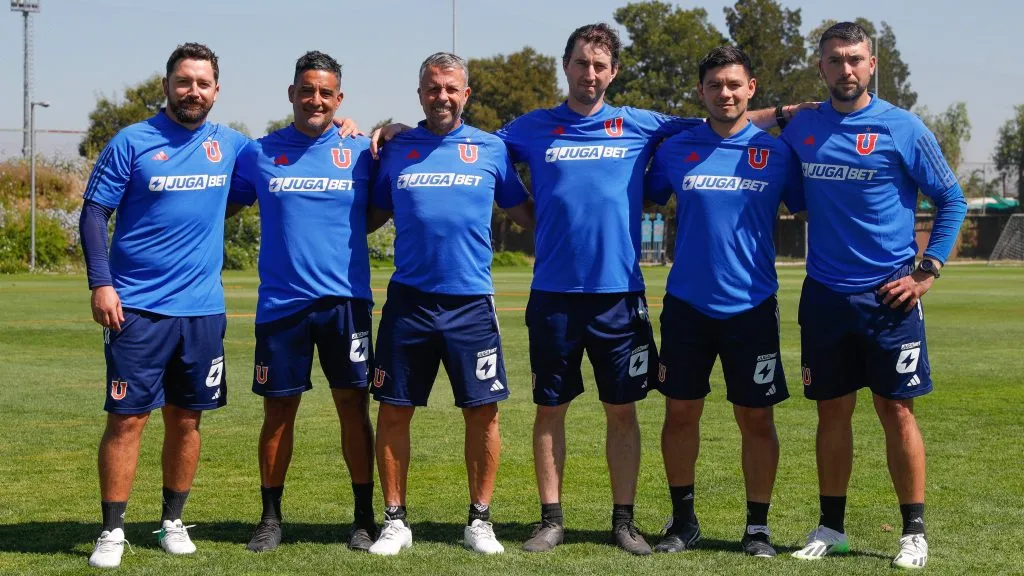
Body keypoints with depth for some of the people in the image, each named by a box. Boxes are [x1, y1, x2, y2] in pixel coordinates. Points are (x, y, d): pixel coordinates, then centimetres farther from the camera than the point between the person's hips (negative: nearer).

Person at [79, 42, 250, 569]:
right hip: (137, 307, -4)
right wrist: (100, 283, -13)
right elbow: (94, 213, -3)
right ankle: (112, 531, 4)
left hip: (203, 308, 4)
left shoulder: (230, 145, 8)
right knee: (127, 417, -4)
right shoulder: (132, 142, -3)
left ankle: (172, 521, 23)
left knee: (186, 418, 10)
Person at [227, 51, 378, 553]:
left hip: (345, 299, 0)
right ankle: (271, 517, 18)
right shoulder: (259, 154, 5)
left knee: (353, 404, 0)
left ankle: (364, 517, 11)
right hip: (281, 302, 1)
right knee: (278, 410, 6)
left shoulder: (359, 152, 4)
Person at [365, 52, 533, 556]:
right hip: (408, 300, 1)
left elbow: (524, 214, 13)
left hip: (471, 302, -1)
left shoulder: (491, 150, 6)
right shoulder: (396, 150, 8)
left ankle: (480, 520, 14)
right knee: (393, 411, 3)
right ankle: (395, 521, 15)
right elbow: (372, 216, 17)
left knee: (483, 410, 0)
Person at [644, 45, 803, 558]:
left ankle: (758, 526, 16)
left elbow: (809, 209, 10)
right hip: (687, 303, 1)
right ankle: (682, 520, 22)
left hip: (751, 305, -1)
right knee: (680, 412, 7)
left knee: (756, 418, 3)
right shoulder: (674, 150, 3)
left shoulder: (776, 153, 1)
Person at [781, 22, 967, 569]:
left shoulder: (902, 128, -4)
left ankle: (914, 533, 9)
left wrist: (928, 270, -5)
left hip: (889, 294, -3)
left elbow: (952, 200, 1)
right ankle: (831, 528, 19)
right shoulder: (801, 128, 5)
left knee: (896, 410, 0)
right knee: (832, 411, 9)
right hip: (824, 294, 3)